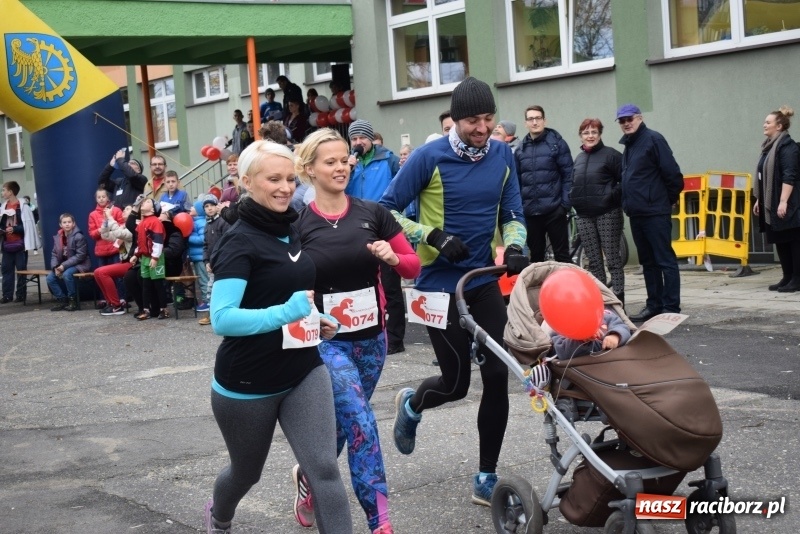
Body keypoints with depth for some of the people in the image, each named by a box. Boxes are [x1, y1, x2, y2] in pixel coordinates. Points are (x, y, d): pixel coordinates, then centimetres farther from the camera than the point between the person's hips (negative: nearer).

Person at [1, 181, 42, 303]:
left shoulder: (23, 206, -9)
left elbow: (28, 225, -12)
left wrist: (14, 229, -18)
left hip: (20, 244, -6)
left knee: (21, 270, 2)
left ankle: (21, 295, 9)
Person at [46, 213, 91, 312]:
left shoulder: (79, 237, -14)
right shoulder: (57, 237, 6)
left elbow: (80, 255, -19)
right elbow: (54, 254, 7)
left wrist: (64, 265, -23)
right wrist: (55, 267, -13)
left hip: (79, 264, -7)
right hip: (63, 265, 7)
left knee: (67, 274, -33)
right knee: (50, 278, -12)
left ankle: (73, 300, -17)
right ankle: (61, 300, 2)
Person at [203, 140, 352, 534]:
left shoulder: (291, 231, 6)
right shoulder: (240, 242, -17)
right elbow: (222, 319, -26)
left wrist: (316, 319, 7)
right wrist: (284, 313, -36)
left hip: (304, 373, 5)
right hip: (247, 383, -5)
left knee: (324, 469, -11)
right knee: (247, 471, 18)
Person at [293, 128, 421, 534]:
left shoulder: (373, 214, 0)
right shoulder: (298, 225, -6)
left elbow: (413, 267, 4)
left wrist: (392, 257, -16)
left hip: (371, 339, 4)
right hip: (327, 341, -4)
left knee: (342, 423, 17)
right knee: (360, 423, -16)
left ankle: (307, 478, 45)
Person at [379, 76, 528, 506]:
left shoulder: (502, 155, 2)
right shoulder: (430, 157, -12)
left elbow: (512, 213, 7)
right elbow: (386, 210, -8)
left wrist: (514, 246, -13)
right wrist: (434, 236, -20)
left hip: (485, 281, 4)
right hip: (440, 284, -4)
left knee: (497, 377, -2)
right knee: (457, 382, 0)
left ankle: (486, 479, 11)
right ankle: (411, 404, 37)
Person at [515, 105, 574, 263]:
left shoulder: (557, 143, -1)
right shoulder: (520, 149, 9)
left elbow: (568, 175, -4)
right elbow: (516, 180, 9)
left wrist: (566, 203, -11)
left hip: (554, 210, -3)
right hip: (530, 211, 4)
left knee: (562, 254, 3)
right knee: (535, 256, 12)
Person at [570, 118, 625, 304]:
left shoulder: (610, 154, -4)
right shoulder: (579, 158, 15)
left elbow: (625, 180, -7)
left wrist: (612, 196, -15)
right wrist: (573, 198, 10)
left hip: (607, 214, -6)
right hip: (584, 216, 6)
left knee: (612, 259, -3)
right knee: (594, 261, 8)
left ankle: (618, 301, -1)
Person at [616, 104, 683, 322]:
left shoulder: (653, 139, -9)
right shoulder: (628, 145, 18)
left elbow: (672, 173, -13)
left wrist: (668, 199, -4)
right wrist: (628, 202, 16)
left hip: (655, 213, -9)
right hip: (636, 213, 9)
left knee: (665, 260, -6)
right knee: (648, 262, 12)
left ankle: (671, 309, -5)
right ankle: (654, 305, 18)